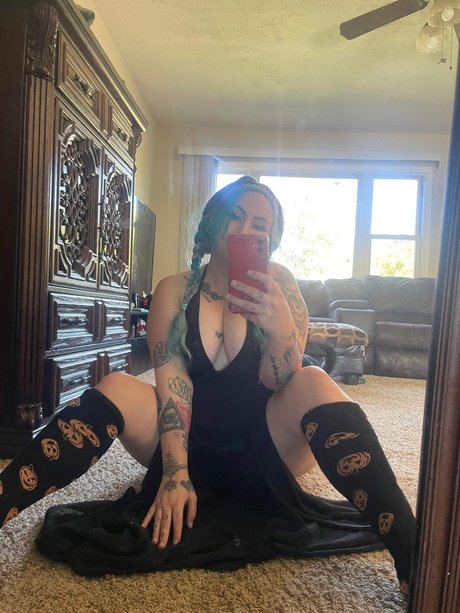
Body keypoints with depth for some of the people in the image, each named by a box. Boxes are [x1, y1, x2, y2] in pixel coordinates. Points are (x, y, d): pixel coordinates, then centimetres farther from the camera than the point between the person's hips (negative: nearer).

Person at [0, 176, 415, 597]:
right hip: (190, 444, 1)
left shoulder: (279, 284, -5)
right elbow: (172, 381, -11)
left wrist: (280, 328, -33)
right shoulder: (174, 290, -3)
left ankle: (412, 560, -30)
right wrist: (174, 473, -21)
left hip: (261, 452, 0)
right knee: (115, 388, -22)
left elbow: (276, 384, -12)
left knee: (315, 384, -27)